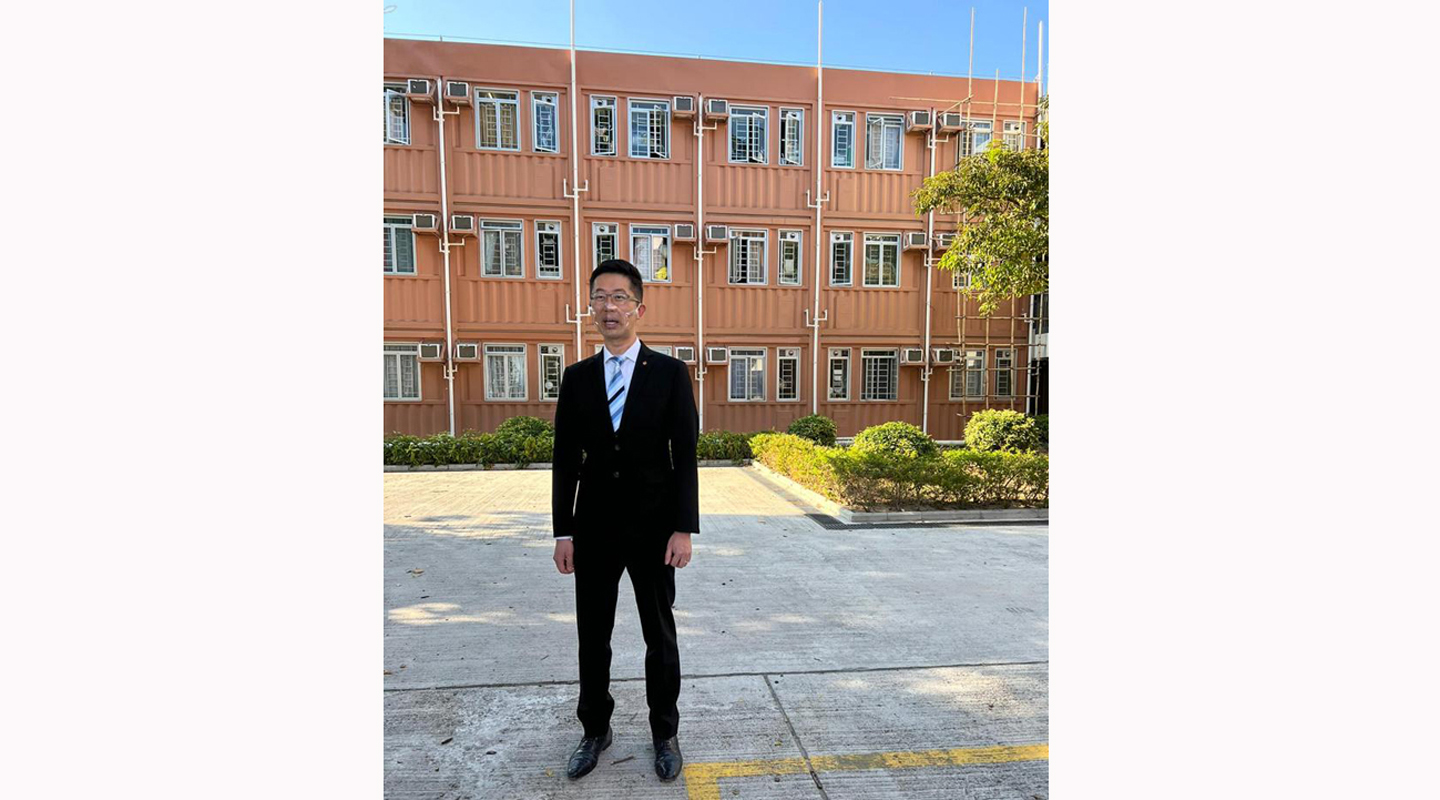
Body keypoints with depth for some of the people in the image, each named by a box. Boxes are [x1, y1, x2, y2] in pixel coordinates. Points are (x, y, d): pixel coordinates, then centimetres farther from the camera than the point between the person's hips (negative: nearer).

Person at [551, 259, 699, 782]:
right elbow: (565, 459, 4)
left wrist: (684, 528, -11)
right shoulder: (577, 377, 4)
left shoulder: (670, 373, -4)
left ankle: (665, 733, 31)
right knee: (592, 636, 15)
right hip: (594, 528, 3)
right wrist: (563, 531, 0)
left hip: (652, 527, -2)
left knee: (660, 637, 12)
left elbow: (685, 456, -6)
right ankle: (596, 730, 35)